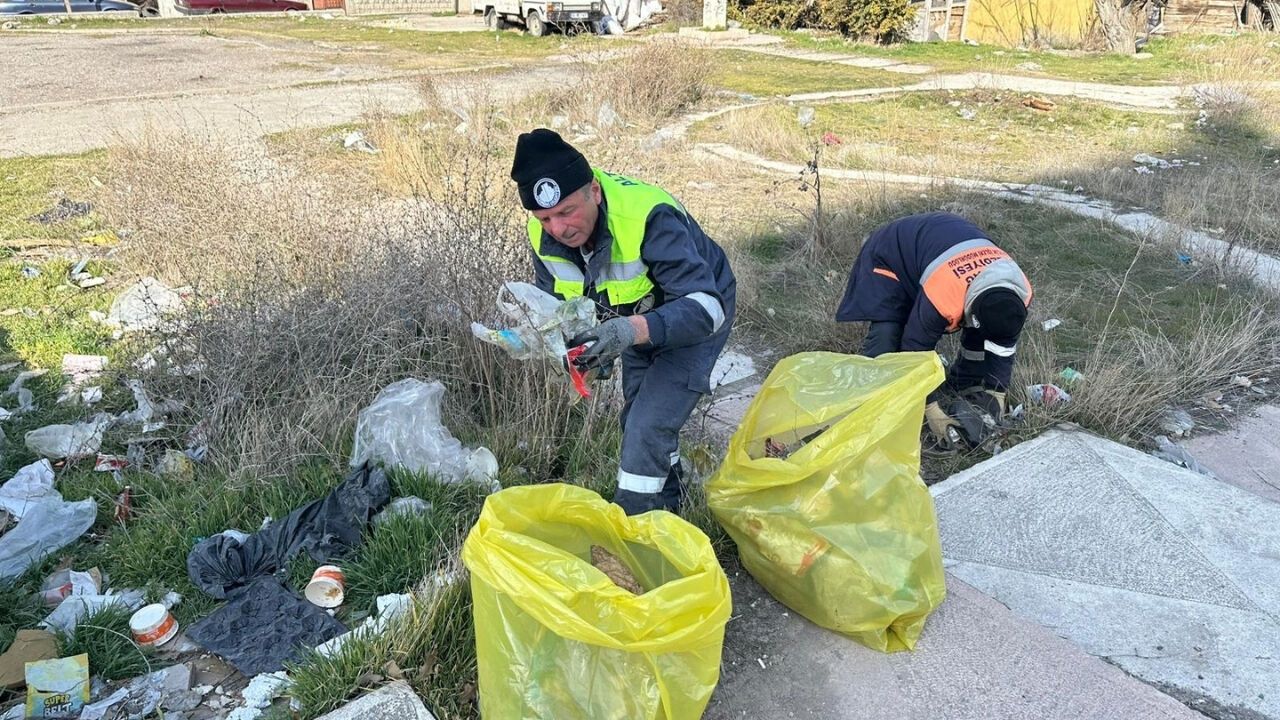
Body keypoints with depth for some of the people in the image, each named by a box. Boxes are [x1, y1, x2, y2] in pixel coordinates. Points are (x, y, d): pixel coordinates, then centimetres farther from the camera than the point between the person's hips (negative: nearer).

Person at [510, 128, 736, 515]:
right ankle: (667, 503, 45)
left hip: (698, 317, -7)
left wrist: (633, 330, -61)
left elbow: (706, 307, -45)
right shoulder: (543, 233, -20)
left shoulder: (647, 217, -41)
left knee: (649, 427, -18)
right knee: (638, 420, 20)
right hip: (638, 320, 7)